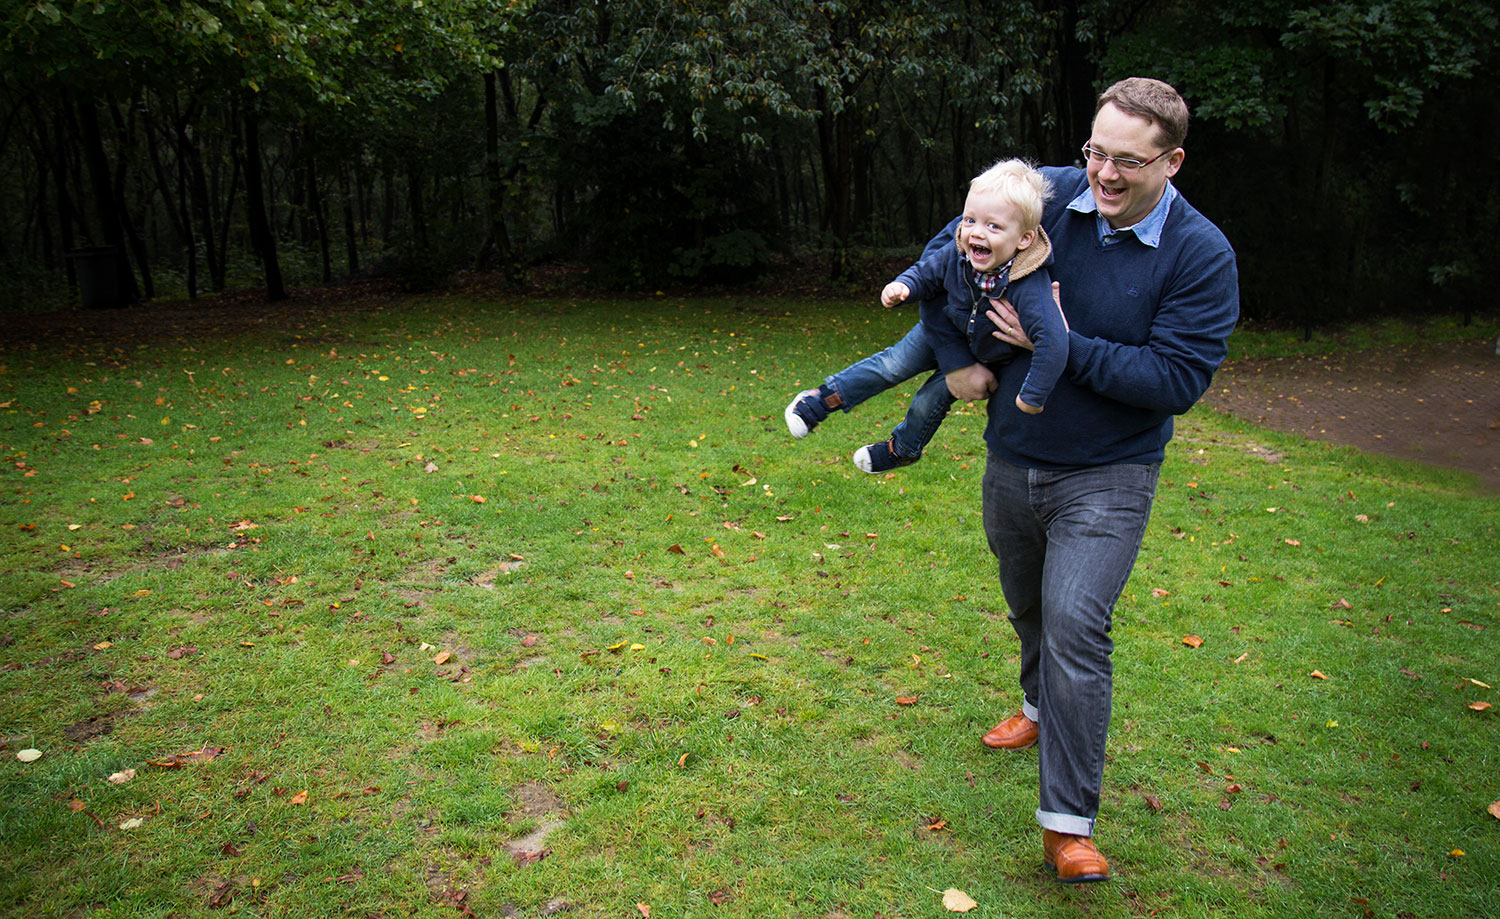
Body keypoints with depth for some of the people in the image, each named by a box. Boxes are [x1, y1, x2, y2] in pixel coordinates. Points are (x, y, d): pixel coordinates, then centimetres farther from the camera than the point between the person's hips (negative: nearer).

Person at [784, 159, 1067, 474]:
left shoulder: (1030, 289, -43)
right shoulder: (956, 254, -30)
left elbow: (1053, 341, -45)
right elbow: (925, 272, -10)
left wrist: (1033, 397, -40)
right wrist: (902, 286, -32)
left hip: (982, 354, -3)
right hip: (944, 329, 3)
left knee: (933, 397, 3)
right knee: (892, 365, 1)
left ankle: (903, 449, 34)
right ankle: (826, 397, 18)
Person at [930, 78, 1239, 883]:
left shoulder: (1201, 256, -15)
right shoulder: (1046, 196, -7)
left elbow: (1178, 380, -20)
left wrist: (1062, 345, -24)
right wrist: (954, 359, -4)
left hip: (1108, 476, -4)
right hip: (1011, 462, 4)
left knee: (1075, 624, -16)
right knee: (1028, 608, 22)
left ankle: (1068, 829, -6)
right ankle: (1041, 708, 53)